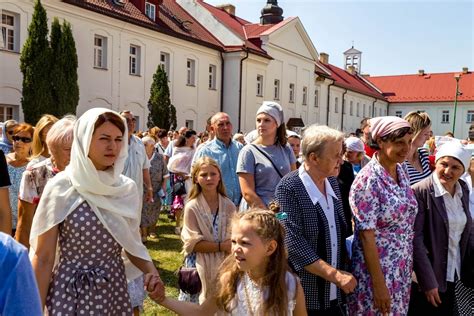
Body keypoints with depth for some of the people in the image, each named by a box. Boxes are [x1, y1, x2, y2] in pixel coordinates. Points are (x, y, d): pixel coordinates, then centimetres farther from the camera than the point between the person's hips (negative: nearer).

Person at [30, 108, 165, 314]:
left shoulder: (127, 188, -2)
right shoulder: (60, 188, -13)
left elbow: (131, 244, 7)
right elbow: (43, 258, -9)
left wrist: (151, 271, -9)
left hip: (115, 290, 4)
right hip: (71, 293, -4)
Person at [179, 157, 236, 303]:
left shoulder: (229, 206, -1)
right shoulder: (192, 207, -9)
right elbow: (193, 243, -13)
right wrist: (221, 246, -19)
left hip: (224, 264, 3)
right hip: (200, 266, -2)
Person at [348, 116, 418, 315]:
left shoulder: (402, 170, 1)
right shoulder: (367, 180, -22)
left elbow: (407, 219, 10)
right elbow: (366, 235, -20)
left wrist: (409, 266, 11)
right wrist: (379, 284, -18)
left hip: (403, 268, 7)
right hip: (376, 267, -7)